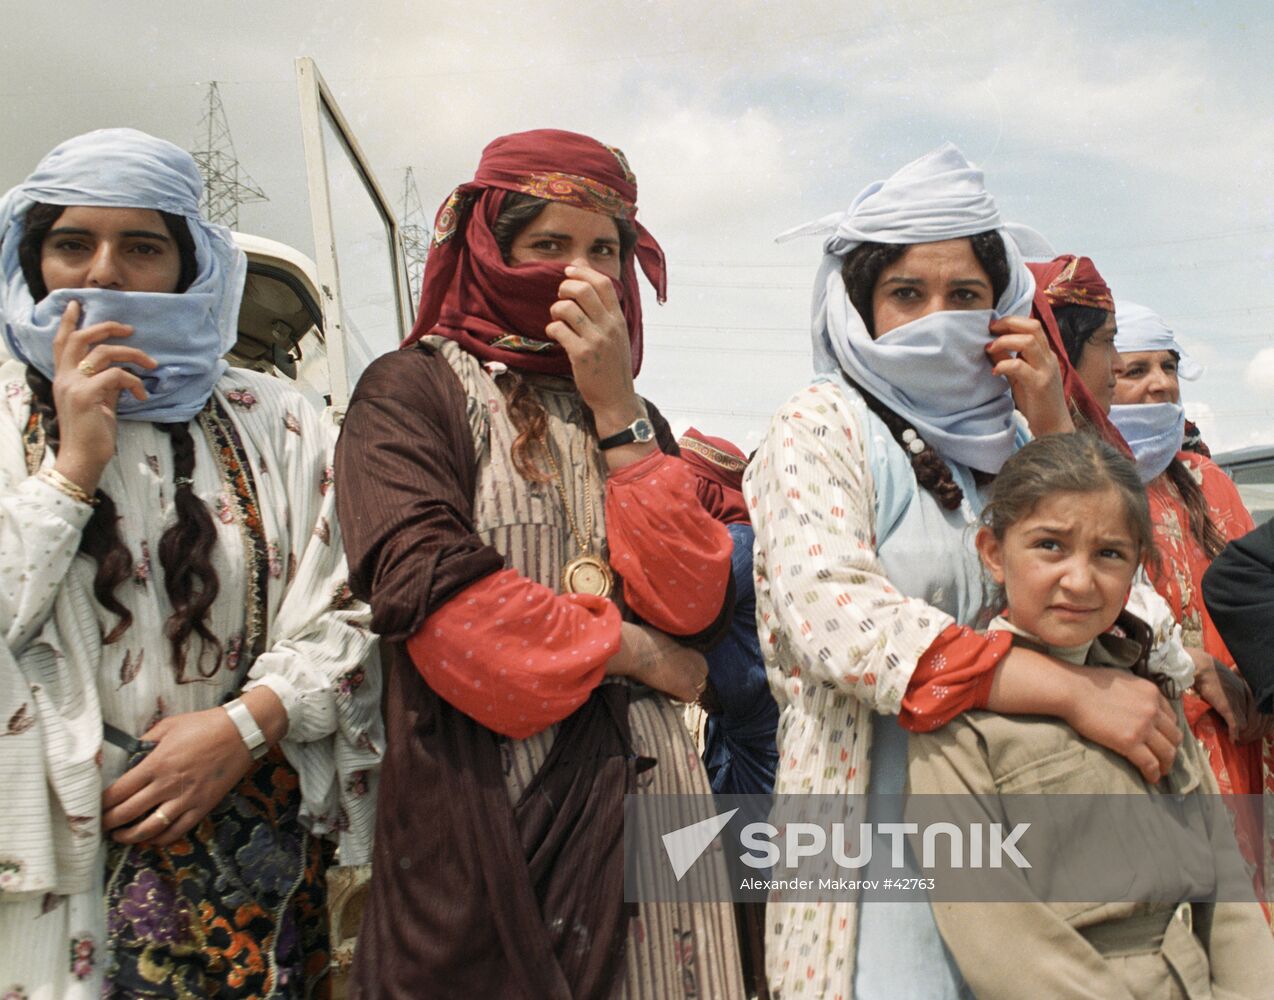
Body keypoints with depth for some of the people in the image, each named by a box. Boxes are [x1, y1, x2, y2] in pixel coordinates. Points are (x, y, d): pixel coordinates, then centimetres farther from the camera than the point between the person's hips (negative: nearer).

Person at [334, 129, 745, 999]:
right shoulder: (412, 390, 0)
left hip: (644, 799, 5)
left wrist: (615, 412, -5)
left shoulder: (631, 418, 15)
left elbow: (698, 611, 0)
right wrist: (635, 654, -8)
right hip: (480, 816, -4)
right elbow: (424, 584, -18)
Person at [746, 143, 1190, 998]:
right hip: (887, 823, -6)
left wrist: (1050, 423, 0)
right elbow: (830, 612, -23)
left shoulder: (997, 436, 11)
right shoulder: (821, 428, -7)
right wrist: (1076, 692, -25)